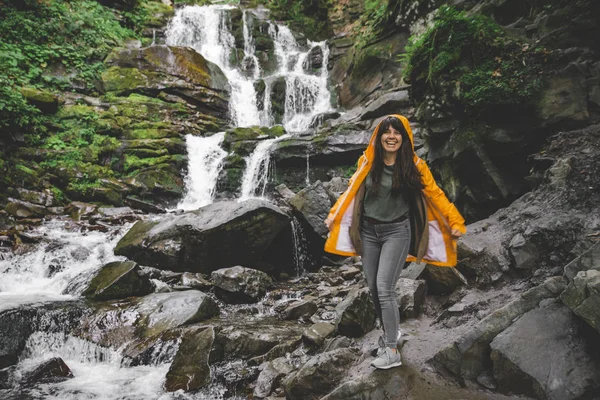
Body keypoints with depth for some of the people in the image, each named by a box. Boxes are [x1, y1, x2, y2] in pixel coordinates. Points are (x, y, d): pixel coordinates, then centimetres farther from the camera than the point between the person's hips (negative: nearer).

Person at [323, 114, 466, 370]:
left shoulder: (413, 165, -7)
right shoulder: (367, 162, 0)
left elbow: (435, 194, -2)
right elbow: (351, 190, 10)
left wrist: (455, 223, -3)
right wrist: (334, 215, 9)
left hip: (397, 232, -4)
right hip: (368, 231, 4)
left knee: (384, 289, -12)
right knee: (373, 288, 10)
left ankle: (392, 351, -3)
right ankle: (390, 331, 33)